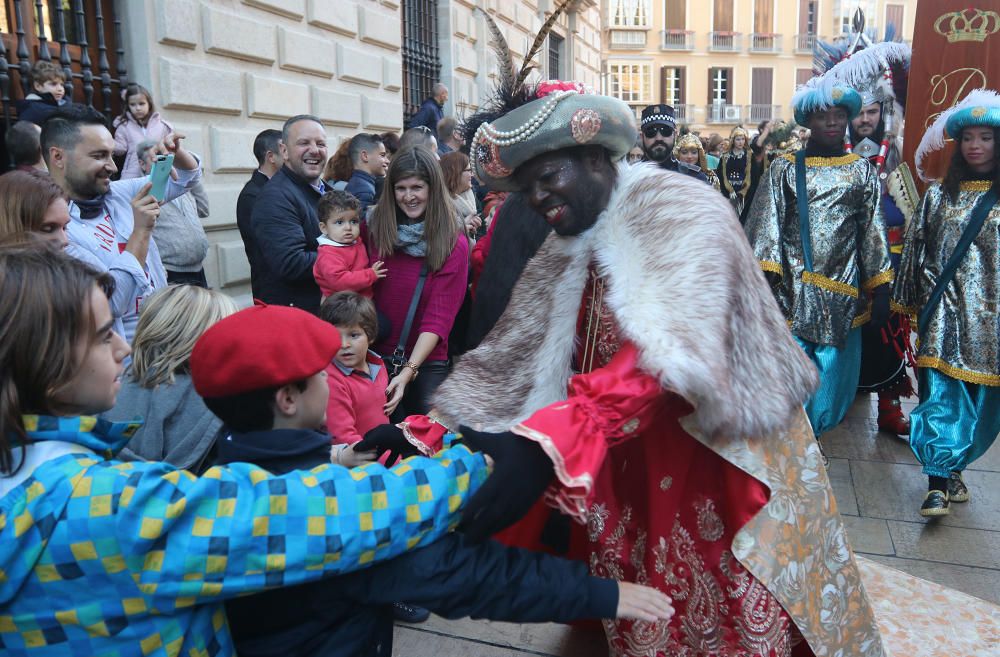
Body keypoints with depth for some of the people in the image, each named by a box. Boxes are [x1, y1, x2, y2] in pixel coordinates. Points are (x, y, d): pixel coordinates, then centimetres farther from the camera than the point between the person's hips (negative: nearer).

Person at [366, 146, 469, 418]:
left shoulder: (454, 246, -8)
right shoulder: (373, 230, -1)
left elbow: (439, 318, -13)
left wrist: (408, 371, -23)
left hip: (426, 364, -2)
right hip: (374, 359, 2)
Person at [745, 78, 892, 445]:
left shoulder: (862, 171, 10)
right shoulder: (785, 168, 6)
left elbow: (873, 232, 8)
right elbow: (768, 226, -1)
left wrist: (881, 291, 3)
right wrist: (764, 278, -10)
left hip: (842, 292, 2)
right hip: (792, 290, -2)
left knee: (832, 375, 7)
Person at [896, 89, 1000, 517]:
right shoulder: (938, 195, 7)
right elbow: (915, 251, 9)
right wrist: (911, 301, 7)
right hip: (944, 310, 0)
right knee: (941, 392, -7)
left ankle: (951, 468, 25)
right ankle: (939, 482, -5)